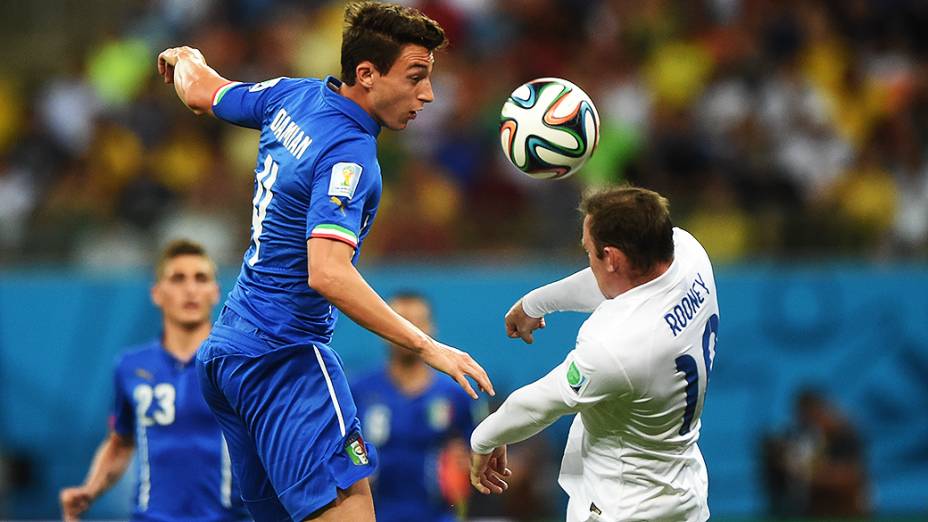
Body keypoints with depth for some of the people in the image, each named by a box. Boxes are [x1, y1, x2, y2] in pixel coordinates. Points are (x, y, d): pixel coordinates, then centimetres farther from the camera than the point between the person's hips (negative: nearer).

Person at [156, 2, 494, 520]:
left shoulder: (293, 96, 6)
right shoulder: (348, 156, -20)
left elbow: (201, 91, 25)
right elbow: (327, 273, -31)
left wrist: (186, 59, 49)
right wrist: (426, 347, -32)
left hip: (226, 348, 10)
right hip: (284, 356, -10)